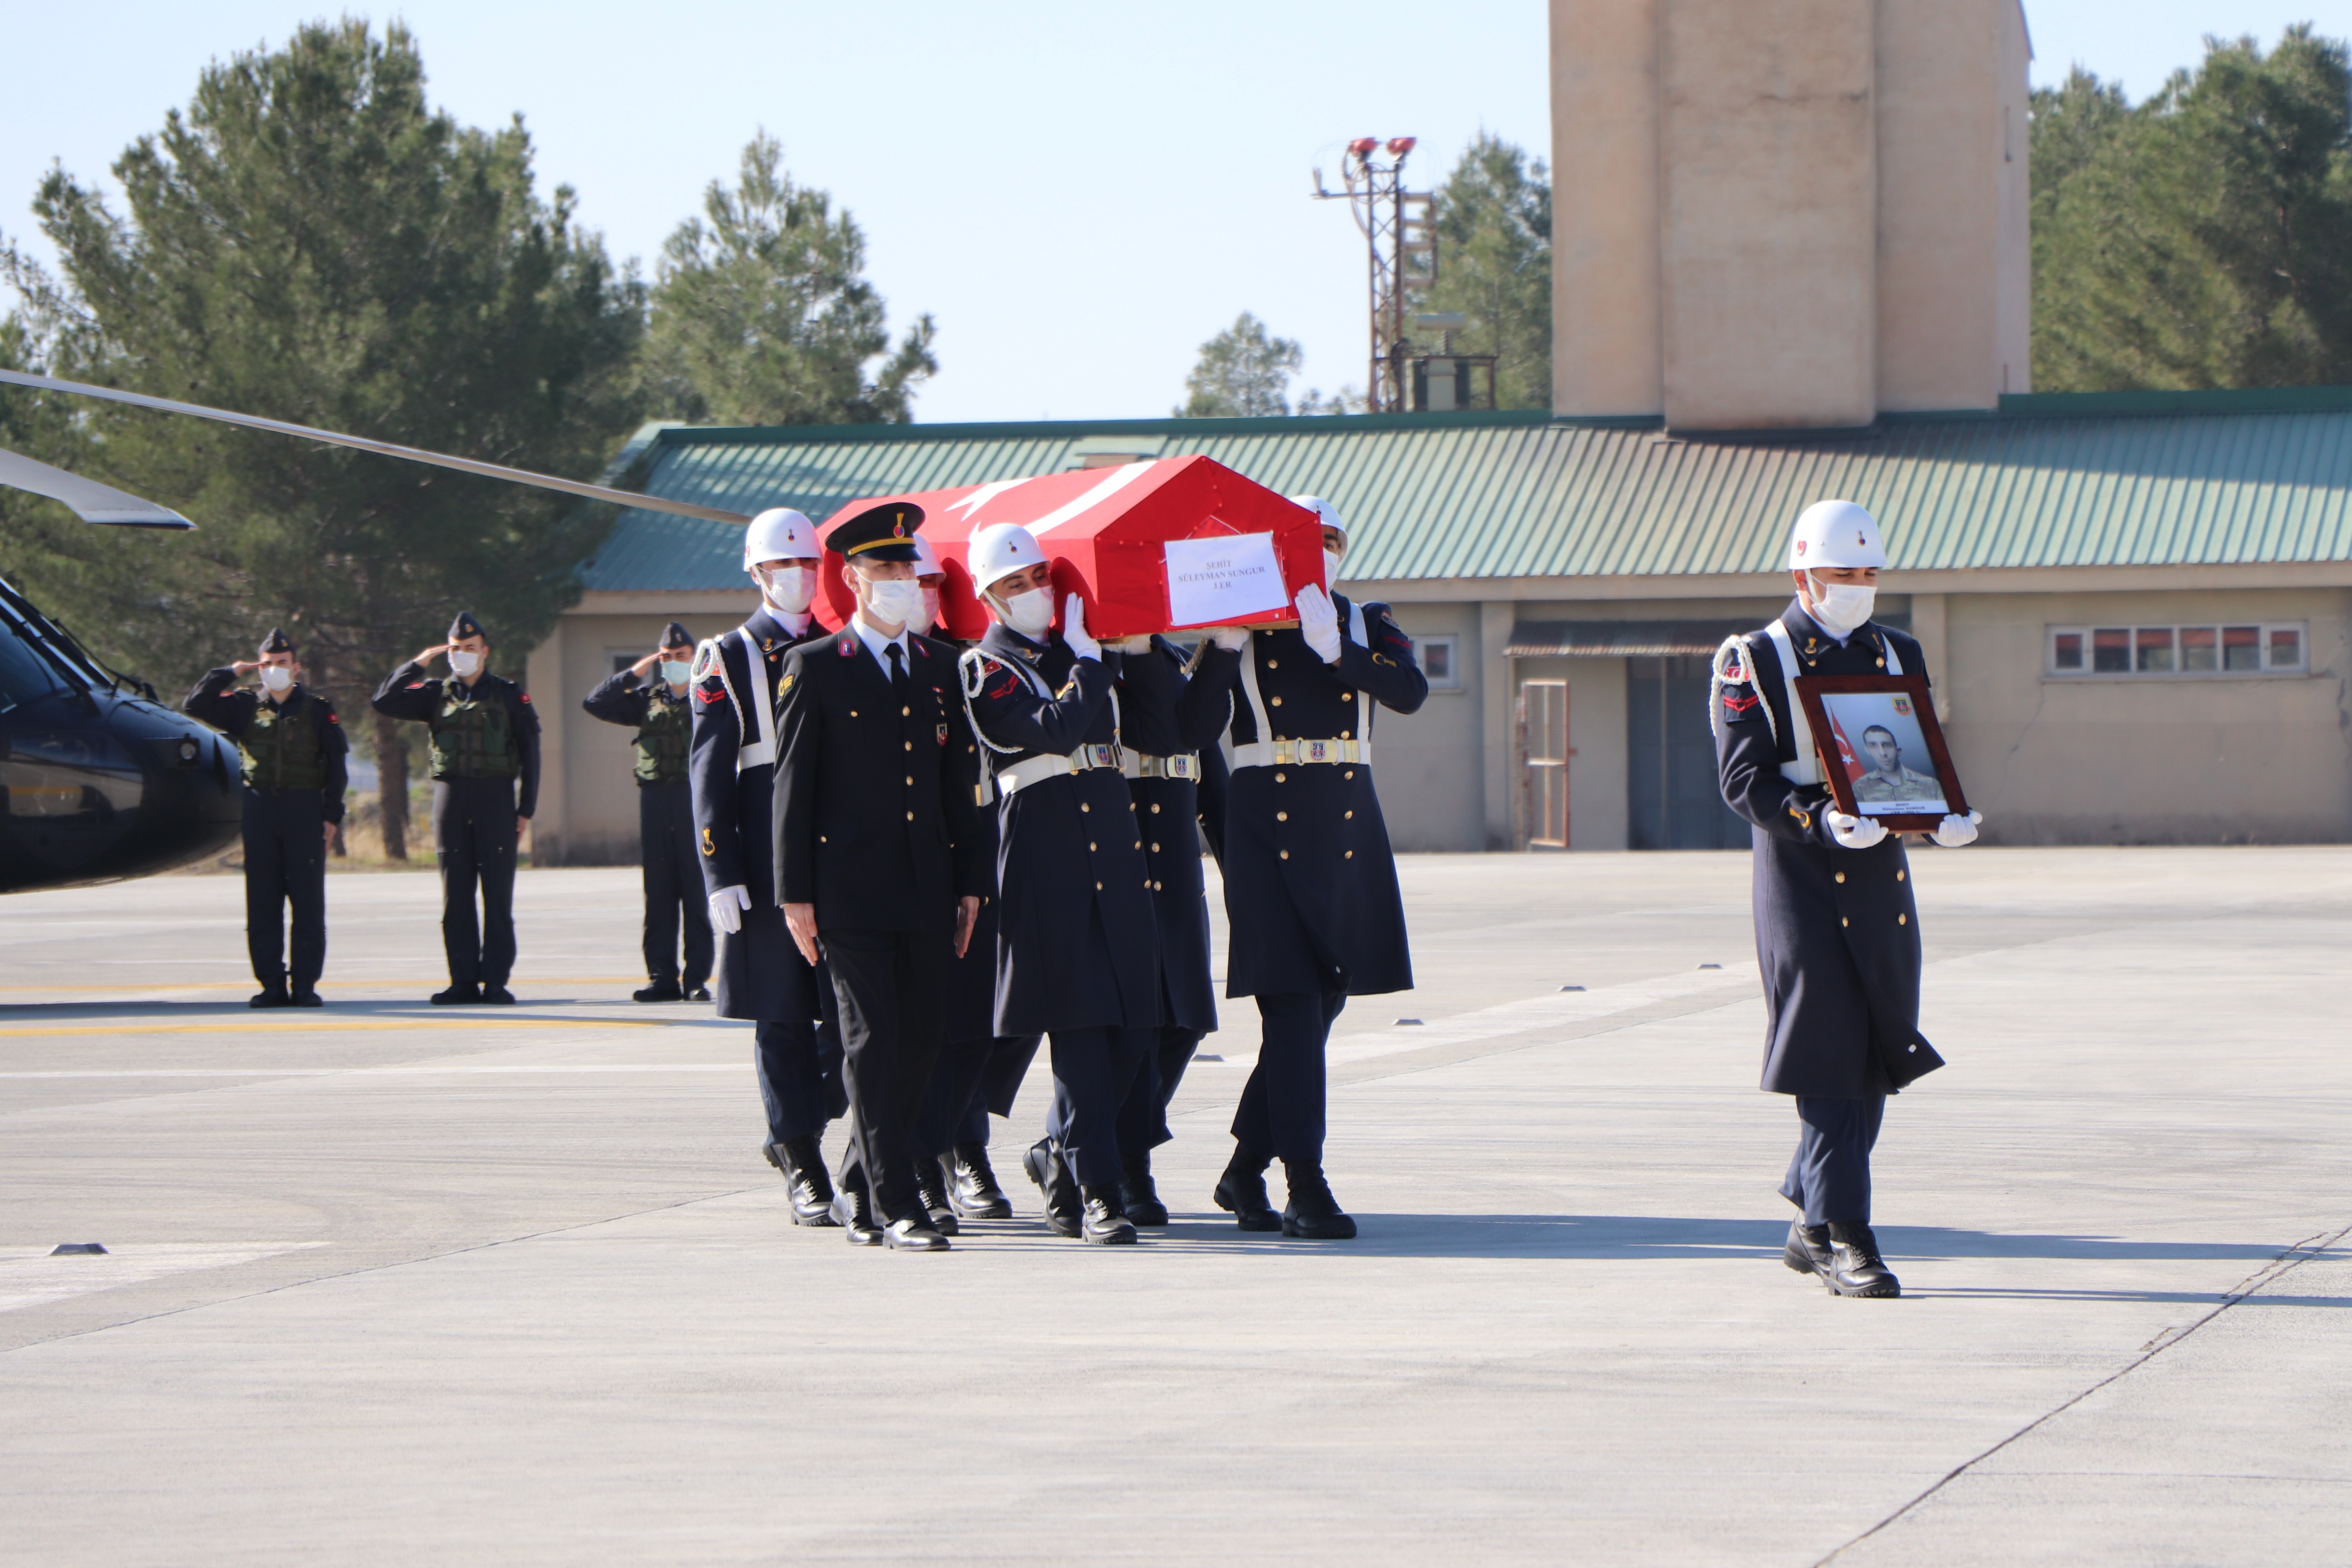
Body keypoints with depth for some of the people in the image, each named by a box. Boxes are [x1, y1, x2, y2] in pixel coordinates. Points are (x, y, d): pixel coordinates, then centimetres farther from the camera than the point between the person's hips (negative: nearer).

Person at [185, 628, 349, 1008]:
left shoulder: (318, 710, 5)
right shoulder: (245, 706, 11)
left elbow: (337, 767, 4)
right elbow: (195, 705, 8)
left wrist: (332, 815, -4)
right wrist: (230, 673, 3)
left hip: (304, 810, -2)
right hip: (260, 808, 2)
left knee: (308, 901, -4)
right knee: (262, 903, 1)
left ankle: (305, 985, -1)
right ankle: (272, 986, 4)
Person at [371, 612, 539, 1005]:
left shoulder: (509, 696, 7)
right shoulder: (436, 694, 12)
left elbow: (529, 755, 5)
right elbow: (385, 701, 1)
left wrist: (525, 810, -2)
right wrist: (419, 663, 2)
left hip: (497, 799, -2)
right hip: (451, 796, 2)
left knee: (498, 895, -3)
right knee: (456, 897, 2)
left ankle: (496, 982, -1)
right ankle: (463, 981, 5)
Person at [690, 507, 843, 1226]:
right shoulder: (727, 661, 3)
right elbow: (709, 775, -1)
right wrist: (721, 876, -9)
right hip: (769, 859, -3)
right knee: (783, 1015, -1)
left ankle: (795, 1134, 18)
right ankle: (802, 1167, 6)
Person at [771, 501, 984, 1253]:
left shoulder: (939, 666, 14)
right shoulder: (815, 669, 0)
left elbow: (957, 778, 16)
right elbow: (792, 786, -2)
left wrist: (967, 882, 11)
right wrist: (795, 894, -6)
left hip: (926, 891, 5)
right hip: (852, 890, -5)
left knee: (920, 1042, 6)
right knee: (874, 1044, -7)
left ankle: (858, 1191, 21)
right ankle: (897, 1209, -7)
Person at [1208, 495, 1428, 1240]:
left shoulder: (1368, 624, 12)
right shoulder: (1237, 626, 5)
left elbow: (1410, 692, -8)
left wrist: (1336, 650, -17)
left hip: (1347, 822, 4)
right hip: (1265, 818, -4)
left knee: (1325, 997, 8)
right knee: (1292, 999, -11)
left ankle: (1245, 1170, 21)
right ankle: (1305, 1184, -11)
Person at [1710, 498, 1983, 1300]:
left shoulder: (1899, 657, 14)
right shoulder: (1753, 662, -3)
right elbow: (1744, 780, -11)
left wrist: (1950, 816, -7)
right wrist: (1823, 820, -26)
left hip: (1882, 878, 6)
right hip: (1800, 875, -6)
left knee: (1875, 1060, 8)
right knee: (1828, 1056, -8)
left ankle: (1812, 1225, 22)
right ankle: (1844, 1238, -6)